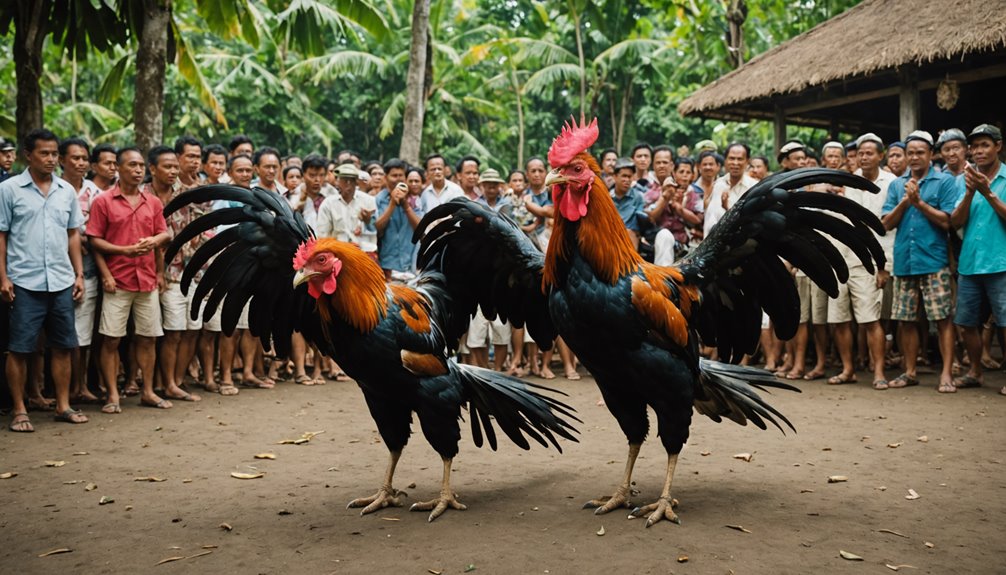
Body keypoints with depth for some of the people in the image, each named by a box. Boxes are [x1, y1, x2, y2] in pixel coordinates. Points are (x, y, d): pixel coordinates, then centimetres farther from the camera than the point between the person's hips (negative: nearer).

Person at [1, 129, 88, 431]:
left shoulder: (67, 191, 10)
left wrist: (79, 274, 10)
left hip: (62, 282, 4)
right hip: (25, 283, -4)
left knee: (62, 346, 8)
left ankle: (63, 405, 18)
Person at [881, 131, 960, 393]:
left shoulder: (944, 181, 0)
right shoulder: (896, 185, 12)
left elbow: (946, 221, -8)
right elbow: (887, 223, 6)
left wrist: (919, 202, -13)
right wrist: (905, 201, -8)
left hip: (934, 261, -4)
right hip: (904, 261, 4)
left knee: (942, 318, -4)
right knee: (905, 320, 9)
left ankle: (946, 374, 1)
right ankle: (910, 372, 20)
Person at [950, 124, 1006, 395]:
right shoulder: (966, 179, 11)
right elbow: (956, 222, 2)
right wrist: (970, 193, -12)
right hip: (969, 263, 5)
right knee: (967, 322, 11)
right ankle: (975, 372, 27)